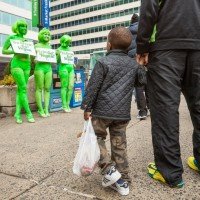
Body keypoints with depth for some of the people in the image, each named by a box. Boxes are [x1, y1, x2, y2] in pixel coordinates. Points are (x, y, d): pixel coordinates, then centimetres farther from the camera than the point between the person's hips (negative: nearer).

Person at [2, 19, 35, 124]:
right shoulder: (11, 37, 6)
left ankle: (17, 113, 1)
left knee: (20, 89, 1)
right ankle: (29, 113, -9)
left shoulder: (27, 40, 21)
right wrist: (16, 51, -14)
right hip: (16, 64, -5)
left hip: (27, 65, 5)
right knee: (23, 88, -13)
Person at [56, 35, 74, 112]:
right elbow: (57, 61, 4)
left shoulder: (69, 49, 21)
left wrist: (73, 63, 13)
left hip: (71, 68, 6)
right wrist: (58, 55, -12)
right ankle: (64, 106, -5)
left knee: (71, 86, -3)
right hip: (63, 67, -5)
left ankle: (68, 105, 4)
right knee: (64, 86, -8)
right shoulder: (59, 49, 5)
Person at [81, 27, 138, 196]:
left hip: (103, 111, -4)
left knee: (97, 137, 14)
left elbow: (93, 87, -9)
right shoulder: (133, 64, 10)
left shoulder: (103, 62, -7)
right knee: (120, 144, 10)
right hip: (123, 112, 5)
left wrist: (87, 107, -1)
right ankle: (122, 181, 17)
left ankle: (109, 169, 1)